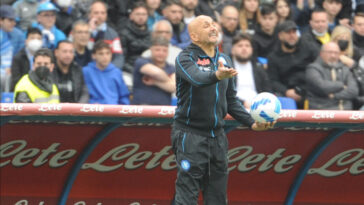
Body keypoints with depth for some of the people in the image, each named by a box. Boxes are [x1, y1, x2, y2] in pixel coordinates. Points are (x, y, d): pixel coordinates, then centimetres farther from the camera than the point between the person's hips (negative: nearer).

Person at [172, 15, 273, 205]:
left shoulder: (224, 60, 13)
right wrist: (216, 76, -52)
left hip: (217, 137, 7)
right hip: (190, 136, -6)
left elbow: (231, 100, 19)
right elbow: (196, 78, -31)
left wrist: (252, 123, 8)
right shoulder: (185, 58, -8)